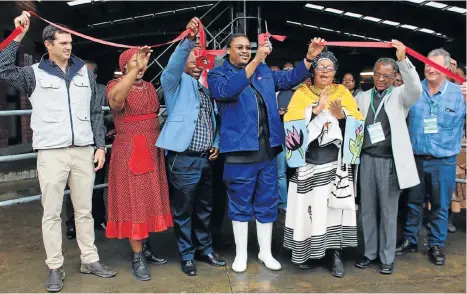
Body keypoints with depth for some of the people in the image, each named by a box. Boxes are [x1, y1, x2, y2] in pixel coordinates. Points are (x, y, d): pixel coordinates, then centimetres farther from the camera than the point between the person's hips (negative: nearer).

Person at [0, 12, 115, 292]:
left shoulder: (85, 72, 10)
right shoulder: (35, 74, 3)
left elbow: (96, 112, 11)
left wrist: (100, 145, 7)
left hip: (84, 151, 2)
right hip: (52, 153, -2)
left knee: (85, 210, 11)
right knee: (52, 213, 3)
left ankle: (90, 260, 23)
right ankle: (55, 267, 15)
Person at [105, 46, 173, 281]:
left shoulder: (150, 87, 14)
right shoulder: (116, 85, -8)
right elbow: (115, 99, -33)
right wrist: (136, 67, -36)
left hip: (152, 150, 7)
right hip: (129, 152, -7)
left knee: (148, 200, 12)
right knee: (134, 202, -3)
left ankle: (145, 248, 25)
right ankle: (137, 257, 5)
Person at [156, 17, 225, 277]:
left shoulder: (207, 89, 19)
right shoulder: (177, 83, 0)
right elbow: (173, 65, -22)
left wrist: (216, 144, 8)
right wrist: (189, 39, -35)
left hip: (205, 158, 6)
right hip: (184, 159, -6)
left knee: (204, 209, 16)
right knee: (183, 211, 2)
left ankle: (204, 249, 30)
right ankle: (187, 255, 17)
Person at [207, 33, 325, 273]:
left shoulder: (264, 71, 13)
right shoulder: (218, 74, -1)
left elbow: (290, 78, 9)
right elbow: (226, 90, -22)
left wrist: (309, 57, -6)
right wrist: (255, 61, -28)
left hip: (267, 149, 4)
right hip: (240, 149, -4)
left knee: (266, 203, 13)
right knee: (240, 204, 9)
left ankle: (265, 252, 29)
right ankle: (241, 254, 25)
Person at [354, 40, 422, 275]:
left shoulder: (400, 95, 1)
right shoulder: (363, 97, 11)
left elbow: (416, 88, -20)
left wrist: (403, 60, -29)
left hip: (389, 160, -3)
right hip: (367, 159, 3)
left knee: (388, 210, 6)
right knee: (368, 208, 11)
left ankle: (387, 257, 18)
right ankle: (370, 252, 24)